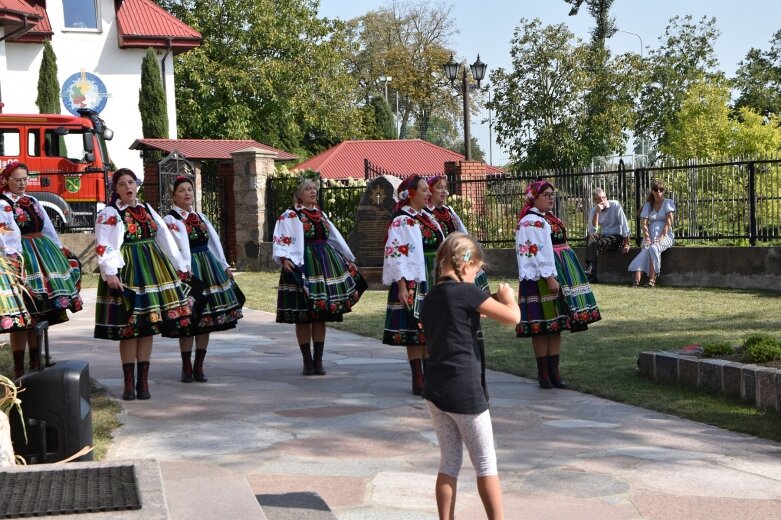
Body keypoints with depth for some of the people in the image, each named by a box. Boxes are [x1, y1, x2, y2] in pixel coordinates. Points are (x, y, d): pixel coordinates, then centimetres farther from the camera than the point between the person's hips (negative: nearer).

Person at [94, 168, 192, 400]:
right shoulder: (109, 214, -2)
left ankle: (143, 381, 9)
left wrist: (180, 265, 18)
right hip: (126, 271, -5)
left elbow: (166, 238, 18)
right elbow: (102, 246, -11)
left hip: (152, 270, 5)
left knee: (149, 327, 4)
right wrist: (110, 272, -24)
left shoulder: (147, 210, 15)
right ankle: (129, 383, 4)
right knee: (129, 329, -4)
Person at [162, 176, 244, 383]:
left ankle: (198, 367, 13)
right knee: (188, 321, -3)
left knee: (206, 320, 5)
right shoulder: (171, 220, -6)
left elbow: (214, 242, 18)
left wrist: (225, 265, 15)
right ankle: (186, 368, 8)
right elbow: (182, 247, -19)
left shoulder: (200, 217, 15)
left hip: (208, 267, 6)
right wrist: (186, 271, -28)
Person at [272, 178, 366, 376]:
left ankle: (318, 360, 10)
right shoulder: (289, 216, -1)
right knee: (303, 317, -2)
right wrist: (284, 259, -28)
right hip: (301, 267, -6)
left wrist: (349, 259, 27)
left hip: (325, 265, 6)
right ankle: (307, 361, 6)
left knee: (321, 316, 5)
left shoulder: (321, 215, 18)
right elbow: (281, 241, -11)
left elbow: (335, 238, 25)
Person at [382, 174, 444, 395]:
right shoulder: (401, 221, -10)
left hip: (434, 281, 8)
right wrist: (402, 286, -21)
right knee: (415, 330, -4)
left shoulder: (427, 218, 15)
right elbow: (395, 255, -15)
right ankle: (418, 382, 2)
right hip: (413, 282, -8)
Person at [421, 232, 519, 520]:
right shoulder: (467, 292, -12)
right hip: (465, 391, -7)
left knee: (449, 461, 12)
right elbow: (512, 317, -16)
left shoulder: (430, 298, 10)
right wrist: (508, 298, 5)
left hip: (435, 390, 7)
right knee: (485, 463, 5)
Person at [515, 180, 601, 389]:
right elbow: (538, 252, -19)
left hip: (560, 275, 9)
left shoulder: (551, 219, 18)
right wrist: (549, 277, -25)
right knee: (542, 327, -3)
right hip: (541, 278, -9)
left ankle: (553, 372, 10)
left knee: (556, 325, 8)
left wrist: (563, 277, 21)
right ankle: (543, 374, 2)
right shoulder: (531, 221, -11)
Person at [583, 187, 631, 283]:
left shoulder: (615, 205, -6)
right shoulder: (593, 211, 4)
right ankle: (590, 267, -38)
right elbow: (593, 231, -10)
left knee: (594, 244, -29)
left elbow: (624, 224, -10)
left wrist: (626, 243, -16)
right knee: (590, 236, -27)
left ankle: (592, 273, -27)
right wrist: (597, 212, -18)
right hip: (604, 238, 4)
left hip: (617, 238, -4)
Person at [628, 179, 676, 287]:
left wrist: (661, 237, -20)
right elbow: (644, 224, 4)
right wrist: (647, 238, -14)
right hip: (651, 235, 3)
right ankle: (637, 280, -47)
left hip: (666, 235, -2)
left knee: (654, 248, -35)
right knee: (645, 250, -30)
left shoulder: (668, 203, 4)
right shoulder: (647, 205, 14)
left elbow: (668, 222, -7)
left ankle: (652, 280, -38)